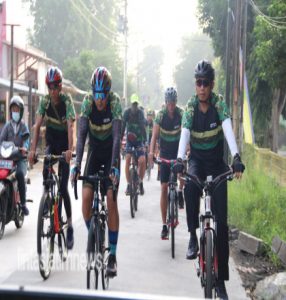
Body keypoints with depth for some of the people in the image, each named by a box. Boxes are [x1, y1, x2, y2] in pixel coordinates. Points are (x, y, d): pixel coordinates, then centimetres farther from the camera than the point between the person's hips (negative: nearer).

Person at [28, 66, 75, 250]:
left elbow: (70, 125, -28)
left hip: (64, 142, -3)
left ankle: (70, 225, 2)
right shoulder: (45, 101, -9)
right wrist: (33, 149, -23)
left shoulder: (67, 100, -19)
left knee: (63, 187, -7)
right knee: (46, 171, -24)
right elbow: (38, 126, -14)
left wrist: (70, 149, -40)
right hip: (51, 141, 3)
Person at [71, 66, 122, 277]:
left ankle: (113, 254, -6)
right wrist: (77, 164, -33)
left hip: (111, 153, -2)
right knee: (86, 195, -15)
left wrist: (114, 166, -41)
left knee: (111, 200, -12)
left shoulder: (115, 102, -23)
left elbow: (117, 136, -30)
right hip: (94, 151, 2)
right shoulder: (87, 102, -17)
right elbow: (81, 134, -23)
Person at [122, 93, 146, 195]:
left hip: (139, 139, 0)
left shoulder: (141, 112, -7)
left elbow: (143, 127, -7)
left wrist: (145, 141, -14)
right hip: (129, 140, 0)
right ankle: (128, 184, -9)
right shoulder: (127, 112, -10)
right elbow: (123, 127, -12)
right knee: (128, 159, -18)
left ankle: (140, 182, 6)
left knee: (142, 161, -15)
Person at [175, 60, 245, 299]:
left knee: (221, 219, -6)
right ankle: (193, 236, -16)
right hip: (197, 159, 1)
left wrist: (236, 157, -45)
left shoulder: (219, 102, -14)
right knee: (190, 187, -37)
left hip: (217, 161, -1)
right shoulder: (191, 106, -11)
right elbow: (185, 133, -22)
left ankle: (221, 279, 0)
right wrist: (179, 159, -41)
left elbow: (228, 128, -29)